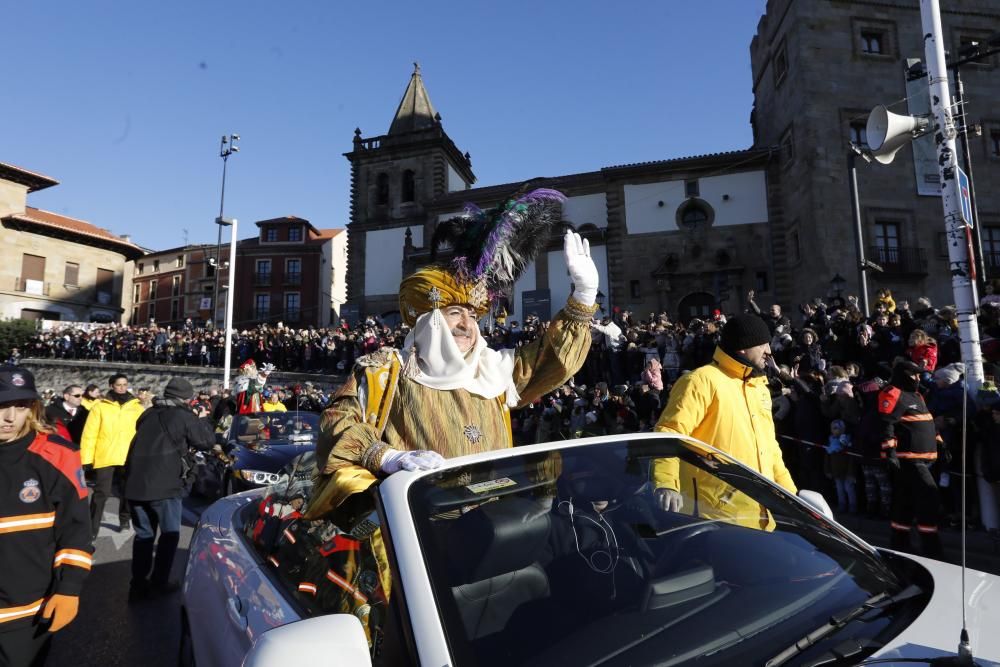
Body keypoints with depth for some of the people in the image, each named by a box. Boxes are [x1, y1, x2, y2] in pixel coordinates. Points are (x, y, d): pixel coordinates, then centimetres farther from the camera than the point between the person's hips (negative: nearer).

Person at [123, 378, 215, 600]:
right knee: (170, 534, 11)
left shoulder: (149, 413, 12)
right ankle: (158, 582, 15)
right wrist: (203, 419, 13)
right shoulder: (183, 416, -8)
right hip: (164, 484, -6)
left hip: (135, 483, 6)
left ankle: (138, 584, 20)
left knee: (143, 534, 17)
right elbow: (207, 441, -2)